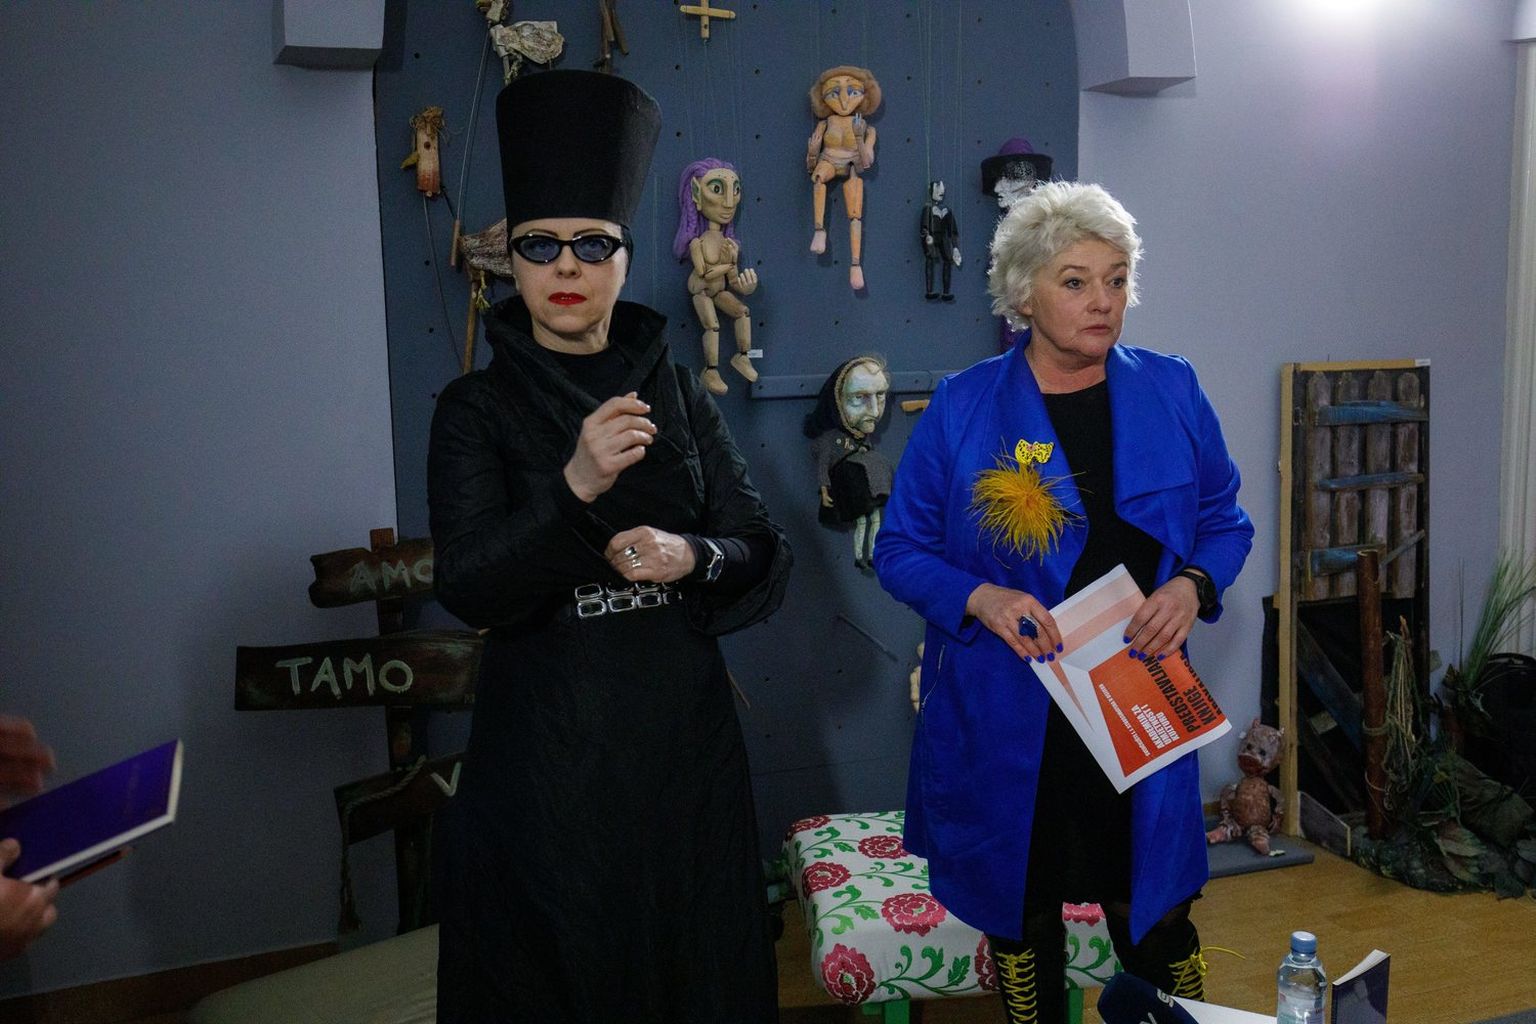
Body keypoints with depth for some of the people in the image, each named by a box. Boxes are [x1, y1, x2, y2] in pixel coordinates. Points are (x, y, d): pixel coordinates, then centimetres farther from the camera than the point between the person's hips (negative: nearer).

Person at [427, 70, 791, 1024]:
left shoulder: (680, 394, 5)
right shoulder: (476, 409, -3)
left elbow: (766, 553, 2)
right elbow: (467, 585, -15)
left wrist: (691, 557, -19)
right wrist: (574, 486, -29)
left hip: (684, 735, 3)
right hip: (545, 742, -2)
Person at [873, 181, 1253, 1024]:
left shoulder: (1171, 393, 2)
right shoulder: (960, 408, -5)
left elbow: (1225, 521, 11)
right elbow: (900, 549, -1)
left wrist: (1192, 585, -10)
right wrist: (979, 597, -19)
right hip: (1004, 713, -1)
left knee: (1153, 917, 10)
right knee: (1021, 914, 15)